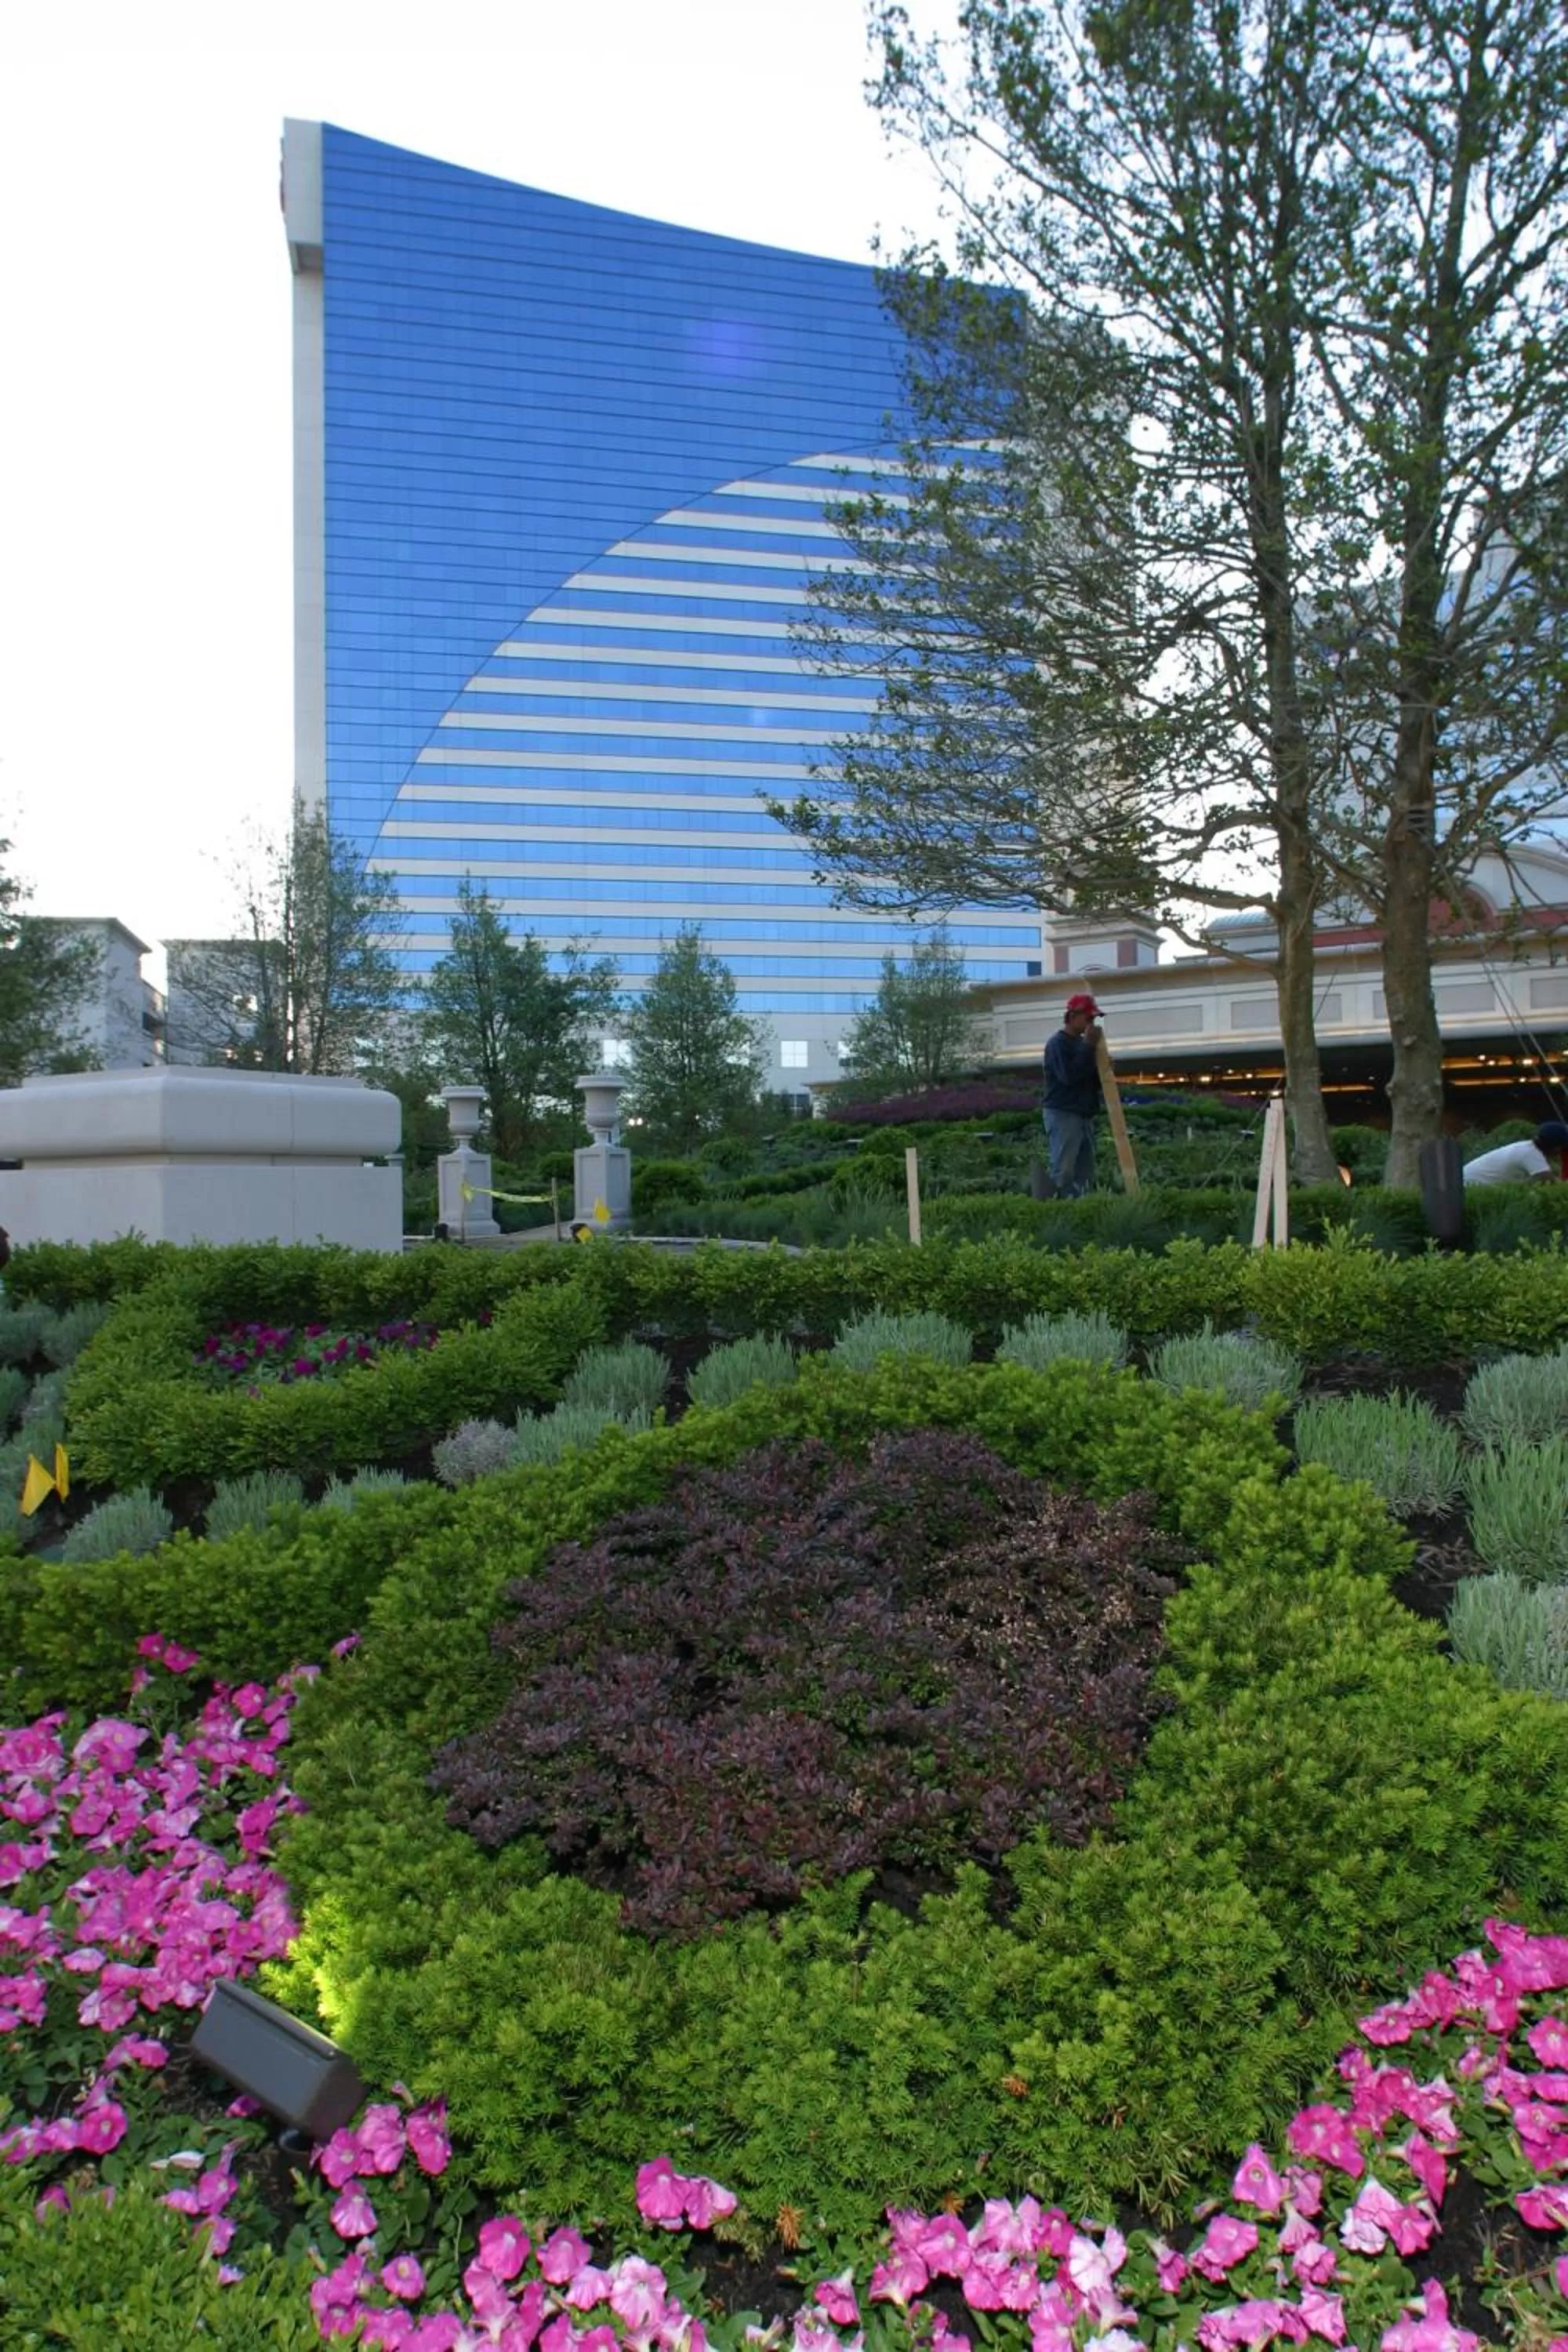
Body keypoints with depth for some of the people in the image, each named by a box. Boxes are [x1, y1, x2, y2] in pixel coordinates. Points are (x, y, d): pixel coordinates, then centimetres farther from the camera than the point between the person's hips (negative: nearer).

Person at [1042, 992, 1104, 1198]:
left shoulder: (1082, 1043, 17)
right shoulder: (1057, 1044, -9)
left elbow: (1094, 1081, 20)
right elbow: (1068, 1075, -23)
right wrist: (1089, 1046, -19)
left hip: (1084, 1116, 9)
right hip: (1063, 1115, -9)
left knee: (1085, 1171, 9)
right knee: (1062, 1172, -12)